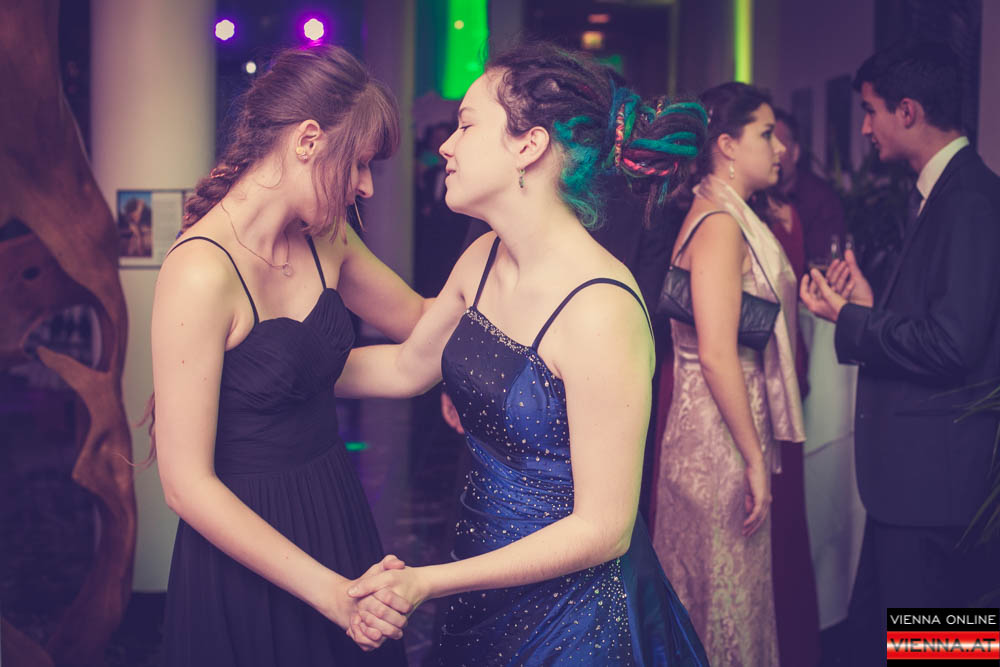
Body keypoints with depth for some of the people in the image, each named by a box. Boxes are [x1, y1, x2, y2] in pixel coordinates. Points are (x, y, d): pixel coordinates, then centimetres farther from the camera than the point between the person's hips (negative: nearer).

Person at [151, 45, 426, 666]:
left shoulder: (326, 238, 1)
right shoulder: (203, 271, -22)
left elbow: (416, 317, 18)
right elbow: (187, 484, -22)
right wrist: (331, 592, -22)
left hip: (336, 513, 7)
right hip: (246, 547, -7)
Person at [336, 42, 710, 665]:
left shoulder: (599, 309, -28)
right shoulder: (484, 260, -3)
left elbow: (602, 530, -24)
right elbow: (406, 366, 14)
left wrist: (427, 582, -22)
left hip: (573, 608, -7)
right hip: (486, 585, 7)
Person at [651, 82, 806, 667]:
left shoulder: (729, 216, 13)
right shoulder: (721, 223, -17)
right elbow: (717, 355, -23)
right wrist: (755, 459, -19)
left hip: (728, 430, 10)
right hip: (720, 438, -10)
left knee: (710, 590, 17)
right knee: (723, 595, 2)